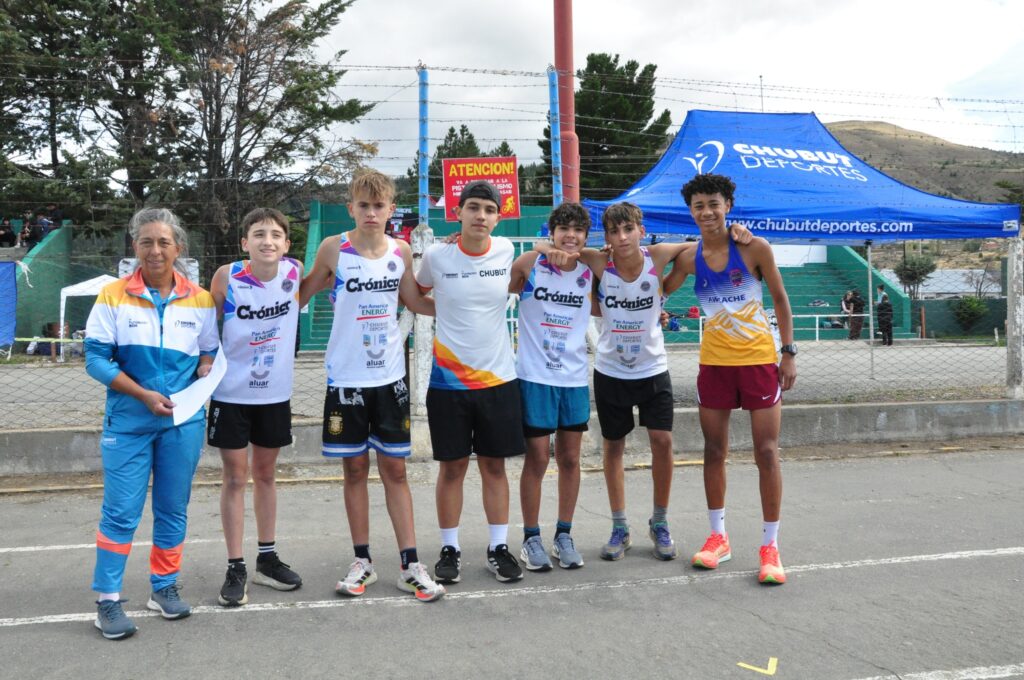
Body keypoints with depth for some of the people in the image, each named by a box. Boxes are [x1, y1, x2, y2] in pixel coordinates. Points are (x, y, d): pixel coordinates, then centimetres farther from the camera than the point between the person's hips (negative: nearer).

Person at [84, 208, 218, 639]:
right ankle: (108, 600, 13)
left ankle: (164, 588, 27)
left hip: (183, 421, 2)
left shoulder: (200, 300, 3)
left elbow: (209, 352, 13)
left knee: (173, 509, 11)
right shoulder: (113, 296, -4)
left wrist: (206, 369, -11)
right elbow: (96, 358, -6)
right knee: (120, 512, 0)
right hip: (128, 422, -2)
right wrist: (144, 394, -16)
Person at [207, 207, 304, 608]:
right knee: (235, 478, 4)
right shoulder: (227, 277, -15)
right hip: (231, 394, -3)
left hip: (275, 394, 3)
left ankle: (267, 558, 28)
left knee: (265, 475, 15)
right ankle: (235, 569, 14)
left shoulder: (295, 272, -7)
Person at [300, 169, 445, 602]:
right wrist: (326, 283, -9)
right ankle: (363, 562, 22)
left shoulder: (402, 251, 2)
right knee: (355, 468, 8)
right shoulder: (334, 249, -6)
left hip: (390, 376, 2)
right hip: (346, 377, -2)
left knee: (395, 468, 7)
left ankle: (410, 565, 13)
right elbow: (301, 296, 7)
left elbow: (414, 301, 15)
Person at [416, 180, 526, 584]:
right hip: (448, 381, -1)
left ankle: (498, 548, 22)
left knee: (494, 465, 10)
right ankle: (450, 549, 21)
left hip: (498, 378, 2)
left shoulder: (506, 251, -1)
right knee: (452, 467, 7)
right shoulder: (436, 256, -6)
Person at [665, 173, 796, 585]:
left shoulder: (755, 248, -9)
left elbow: (780, 299, -1)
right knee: (714, 451, 9)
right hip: (715, 362, 3)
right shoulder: (689, 258, -1)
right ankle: (718, 537, 25)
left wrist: (789, 353, -2)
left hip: (759, 359, -3)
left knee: (767, 453, -1)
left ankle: (770, 546, 11)